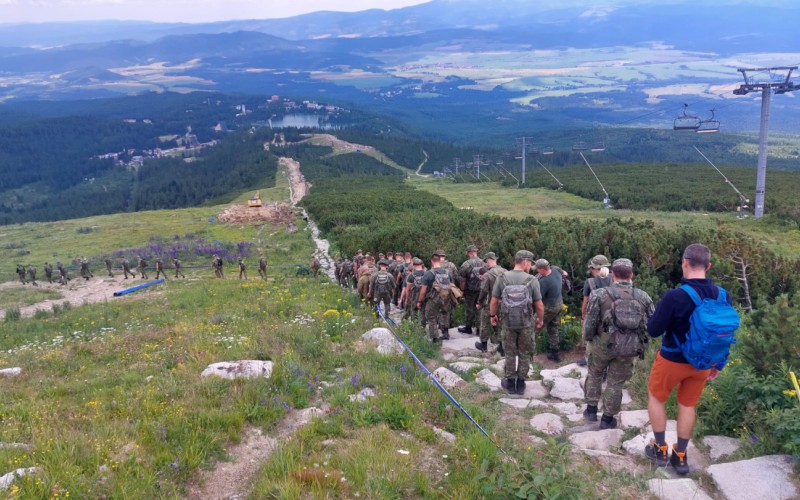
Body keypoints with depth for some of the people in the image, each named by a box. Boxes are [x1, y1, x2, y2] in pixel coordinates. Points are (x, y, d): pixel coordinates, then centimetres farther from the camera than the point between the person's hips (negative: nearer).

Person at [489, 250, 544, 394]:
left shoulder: (502, 278, -10)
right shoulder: (532, 280, -14)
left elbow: (494, 301, -4)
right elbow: (539, 306, -10)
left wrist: (492, 315, 12)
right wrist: (540, 320, 8)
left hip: (508, 323, 1)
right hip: (526, 324, -1)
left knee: (510, 353, 17)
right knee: (525, 354, 16)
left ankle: (510, 383, 26)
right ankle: (521, 383, 24)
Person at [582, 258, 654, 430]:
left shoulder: (600, 294, -9)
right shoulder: (644, 297, -1)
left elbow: (590, 322, -7)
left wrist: (588, 339, 11)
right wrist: (638, 339, 16)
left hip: (604, 344, -1)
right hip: (628, 349, 1)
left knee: (594, 374, 23)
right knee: (616, 383, 14)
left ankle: (591, 410, 28)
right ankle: (608, 419, 24)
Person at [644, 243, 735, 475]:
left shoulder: (675, 296, -28)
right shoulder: (723, 296, -9)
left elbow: (653, 330, -19)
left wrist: (656, 315, 1)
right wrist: (719, 364, 15)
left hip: (672, 360, -4)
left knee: (656, 397, 19)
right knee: (688, 406, 19)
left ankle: (660, 449, 26)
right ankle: (680, 456, 28)